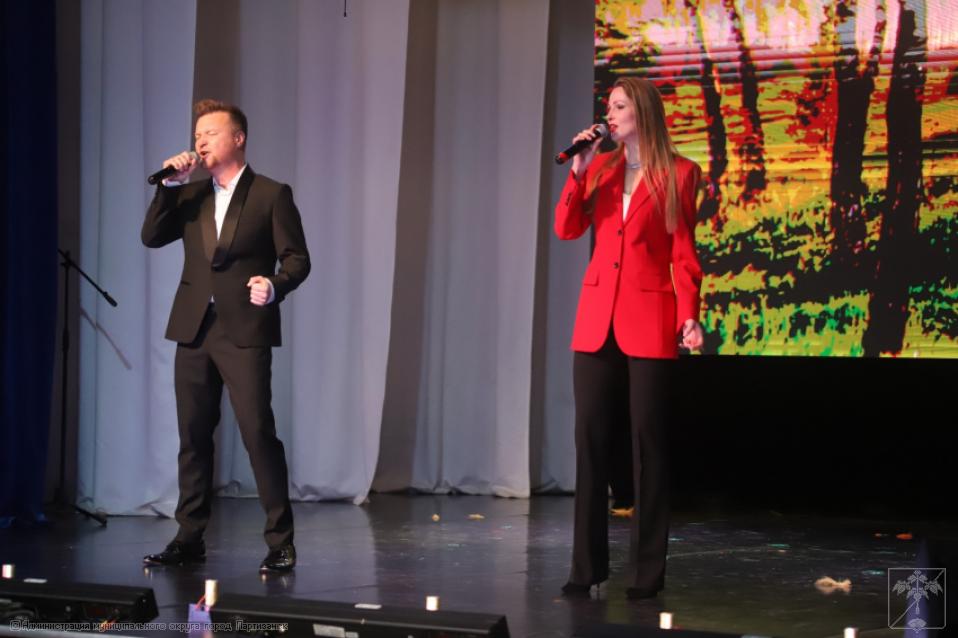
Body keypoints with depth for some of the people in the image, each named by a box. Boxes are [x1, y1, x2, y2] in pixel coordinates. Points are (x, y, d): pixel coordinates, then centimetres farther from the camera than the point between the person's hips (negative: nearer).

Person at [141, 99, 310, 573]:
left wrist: (275, 285, -22)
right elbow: (151, 237, 3)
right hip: (194, 329, 5)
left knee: (259, 432, -9)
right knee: (193, 436, 8)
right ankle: (189, 539, 16)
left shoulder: (271, 195, 1)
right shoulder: (189, 195, 15)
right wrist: (170, 184, -5)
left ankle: (280, 542, -2)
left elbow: (297, 258, -2)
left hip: (245, 331, -5)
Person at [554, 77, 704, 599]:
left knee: (647, 442, -1)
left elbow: (683, 253, -2)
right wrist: (578, 171, -7)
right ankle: (587, 565, 9)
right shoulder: (600, 167, 12)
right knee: (590, 439, 3)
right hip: (596, 317, 4)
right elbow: (567, 229, 3)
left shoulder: (678, 173, 0)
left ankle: (648, 570, 6)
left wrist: (688, 316, -12)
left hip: (649, 319, -4)